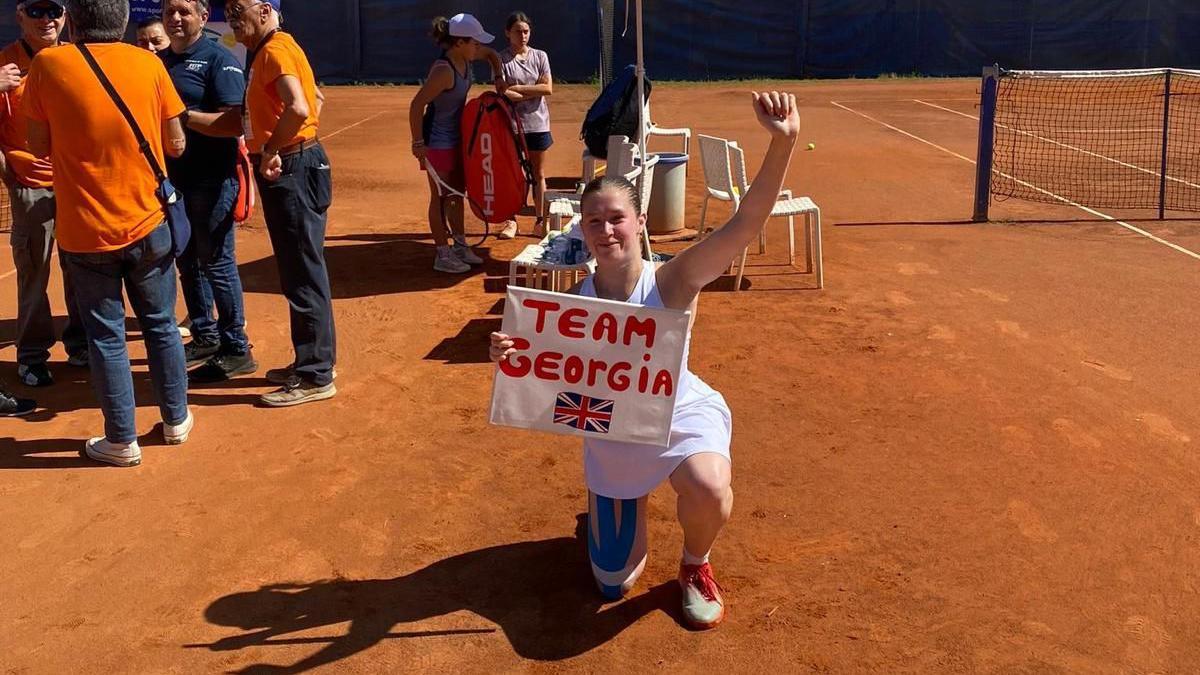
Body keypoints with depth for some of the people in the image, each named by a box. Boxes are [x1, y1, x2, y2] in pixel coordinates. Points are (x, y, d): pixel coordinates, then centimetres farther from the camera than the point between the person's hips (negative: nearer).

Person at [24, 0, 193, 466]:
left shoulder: (48, 65, -6)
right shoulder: (148, 64, -3)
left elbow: (40, 148, 0)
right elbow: (176, 145, 1)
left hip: (84, 232, -1)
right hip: (147, 223, 2)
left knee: (106, 336, 9)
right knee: (161, 325, 17)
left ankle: (122, 442, 17)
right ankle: (176, 420, 29)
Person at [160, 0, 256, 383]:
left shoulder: (218, 60, -9)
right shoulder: (160, 61, 13)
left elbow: (235, 123, -19)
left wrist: (182, 114, -23)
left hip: (211, 180, -8)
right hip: (173, 178, 8)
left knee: (216, 263, -3)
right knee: (187, 262, 16)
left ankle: (236, 351, 6)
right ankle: (204, 338, 30)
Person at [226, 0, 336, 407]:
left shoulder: (275, 50, -14)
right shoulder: (267, 51, 17)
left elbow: (298, 108, -31)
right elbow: (316, 98, 26)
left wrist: (271, 149, -19)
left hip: (292, 170, -11)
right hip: (286, 169, 11)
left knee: (303, 275, -5)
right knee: (296, 273, 16)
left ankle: (316, 377, 2)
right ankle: (308, 362, 25)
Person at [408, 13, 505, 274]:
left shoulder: (465, 58, -3)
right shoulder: (444, 71, -28)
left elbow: (492, 54, 19)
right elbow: (417, 105, -27)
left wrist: (498, 77, 5)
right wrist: (418, 143, -24)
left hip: (457, 136, 9)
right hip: (438, 140, -9)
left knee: (457, 192, 18)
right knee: (440, 197, 2)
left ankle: (460, 246, 31)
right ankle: (443, 256, 12)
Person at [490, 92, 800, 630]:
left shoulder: (673, 282, -22)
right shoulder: (573, 303, -14)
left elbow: (747, 222, -34)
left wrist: (782, 143, -48)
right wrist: (510, 358, -31)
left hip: (683, 415, -2)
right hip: (611, 434, 2)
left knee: (709, 488, -38)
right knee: (614, 582, 12)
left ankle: (695, 566, 0)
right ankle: (608, 508, 50)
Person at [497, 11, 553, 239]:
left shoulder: (540, 56, 6)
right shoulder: (501, 60, -1)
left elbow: (548, 88, -6)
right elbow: (503, 93, -13)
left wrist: (517, 88, -9)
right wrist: (534, 93, -11)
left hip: (537, 124, 2)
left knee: (539, 175, 9)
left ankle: (541, 220, 16)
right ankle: (511, 221, 11)